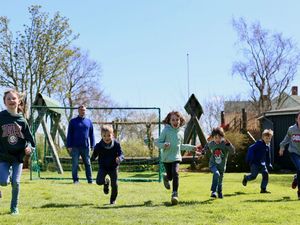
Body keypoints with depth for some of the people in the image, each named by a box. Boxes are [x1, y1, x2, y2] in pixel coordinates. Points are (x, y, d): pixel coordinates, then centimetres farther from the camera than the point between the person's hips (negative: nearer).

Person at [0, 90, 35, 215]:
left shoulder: (22, 120, 3)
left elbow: (29, 137, 7)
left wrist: (29, 146, -12)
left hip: (18, 155, 1)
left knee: (16, 182, -3)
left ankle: (14, 207, 16)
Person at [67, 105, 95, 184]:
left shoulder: (89, 122, 11)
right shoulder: (73, 121, 4)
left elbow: (91, 135, 13)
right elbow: (69, 134, 2)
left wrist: (92, 145, 5)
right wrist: (69, 146, -5)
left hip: (85, 147, 2)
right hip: (75, 147, -2)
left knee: (88, 164, 5)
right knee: (75, 164, 0)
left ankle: (90, 180, 9)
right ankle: (75, 180, 8)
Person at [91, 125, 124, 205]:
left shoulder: (116, 144, -13)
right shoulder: (99, 146, -13)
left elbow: (121, 154, -16)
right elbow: (94, 156, 0)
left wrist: (119, 158, -35)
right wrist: (92, 158, -19)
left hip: (113, 167, 0)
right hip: (103, 167, 0)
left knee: (114, 185, -2)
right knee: (99, 181, -19)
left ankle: (113, 199, 25)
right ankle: (106, 182, 19)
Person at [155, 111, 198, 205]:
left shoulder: (181, 132, 7)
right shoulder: (166, 130, -8)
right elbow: (157, 142, -7)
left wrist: (190, 147, 21)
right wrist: (164, 145, -27)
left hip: (176, 157, 2)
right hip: (166, 157, -2)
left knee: (175, 173, -18)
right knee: (170, 176, 5)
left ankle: (175, 194, -9)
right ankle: (166, 177, 44)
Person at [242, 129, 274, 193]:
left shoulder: (267, 146, 9)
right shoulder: (259, 143, -15)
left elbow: (267, 156, 23)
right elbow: (250, 149, -22)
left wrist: (269, 164, 23)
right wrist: (250, 159, -26)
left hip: (262, 163, 7)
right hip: (255, 163, -7)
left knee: (265, 174, -8)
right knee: (253, 176, -5)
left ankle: (263, 189, 0)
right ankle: (246, 178, 30)